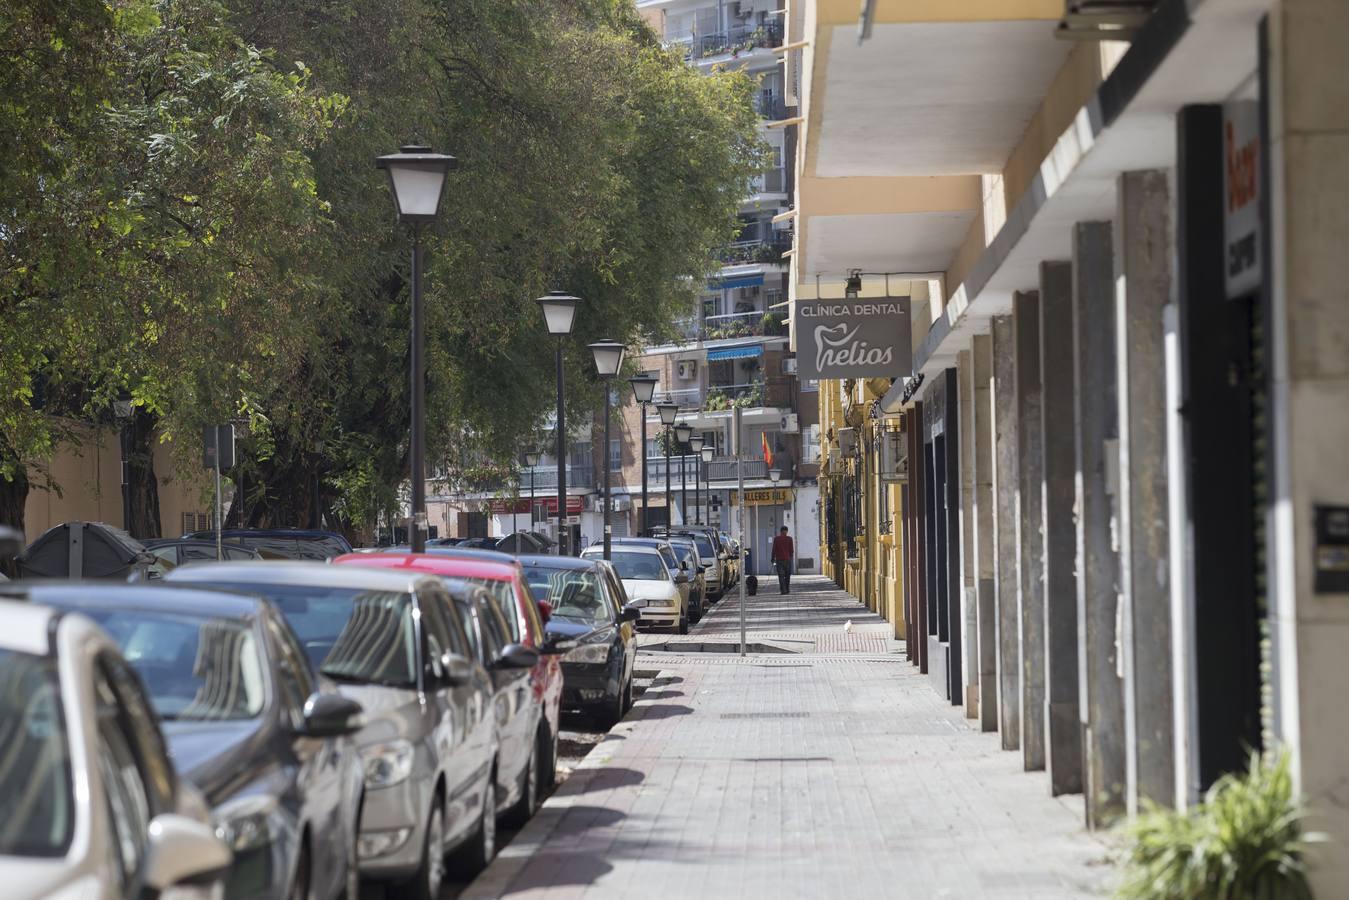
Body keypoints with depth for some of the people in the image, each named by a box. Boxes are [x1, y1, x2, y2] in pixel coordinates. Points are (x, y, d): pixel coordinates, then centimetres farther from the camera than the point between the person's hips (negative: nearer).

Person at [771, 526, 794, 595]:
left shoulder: (776, 539, 0)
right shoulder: (789, 539, -2)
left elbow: (774, 550, 0)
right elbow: (791, 550, -1)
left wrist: (773, 560, 7)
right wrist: (791, 557, 14)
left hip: (779, 559, 0)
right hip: (787, 559, 0)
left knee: (781, 576, -1)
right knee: (787, 575, 13)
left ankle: (783, 590, -9)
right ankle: (787, 589, 16)